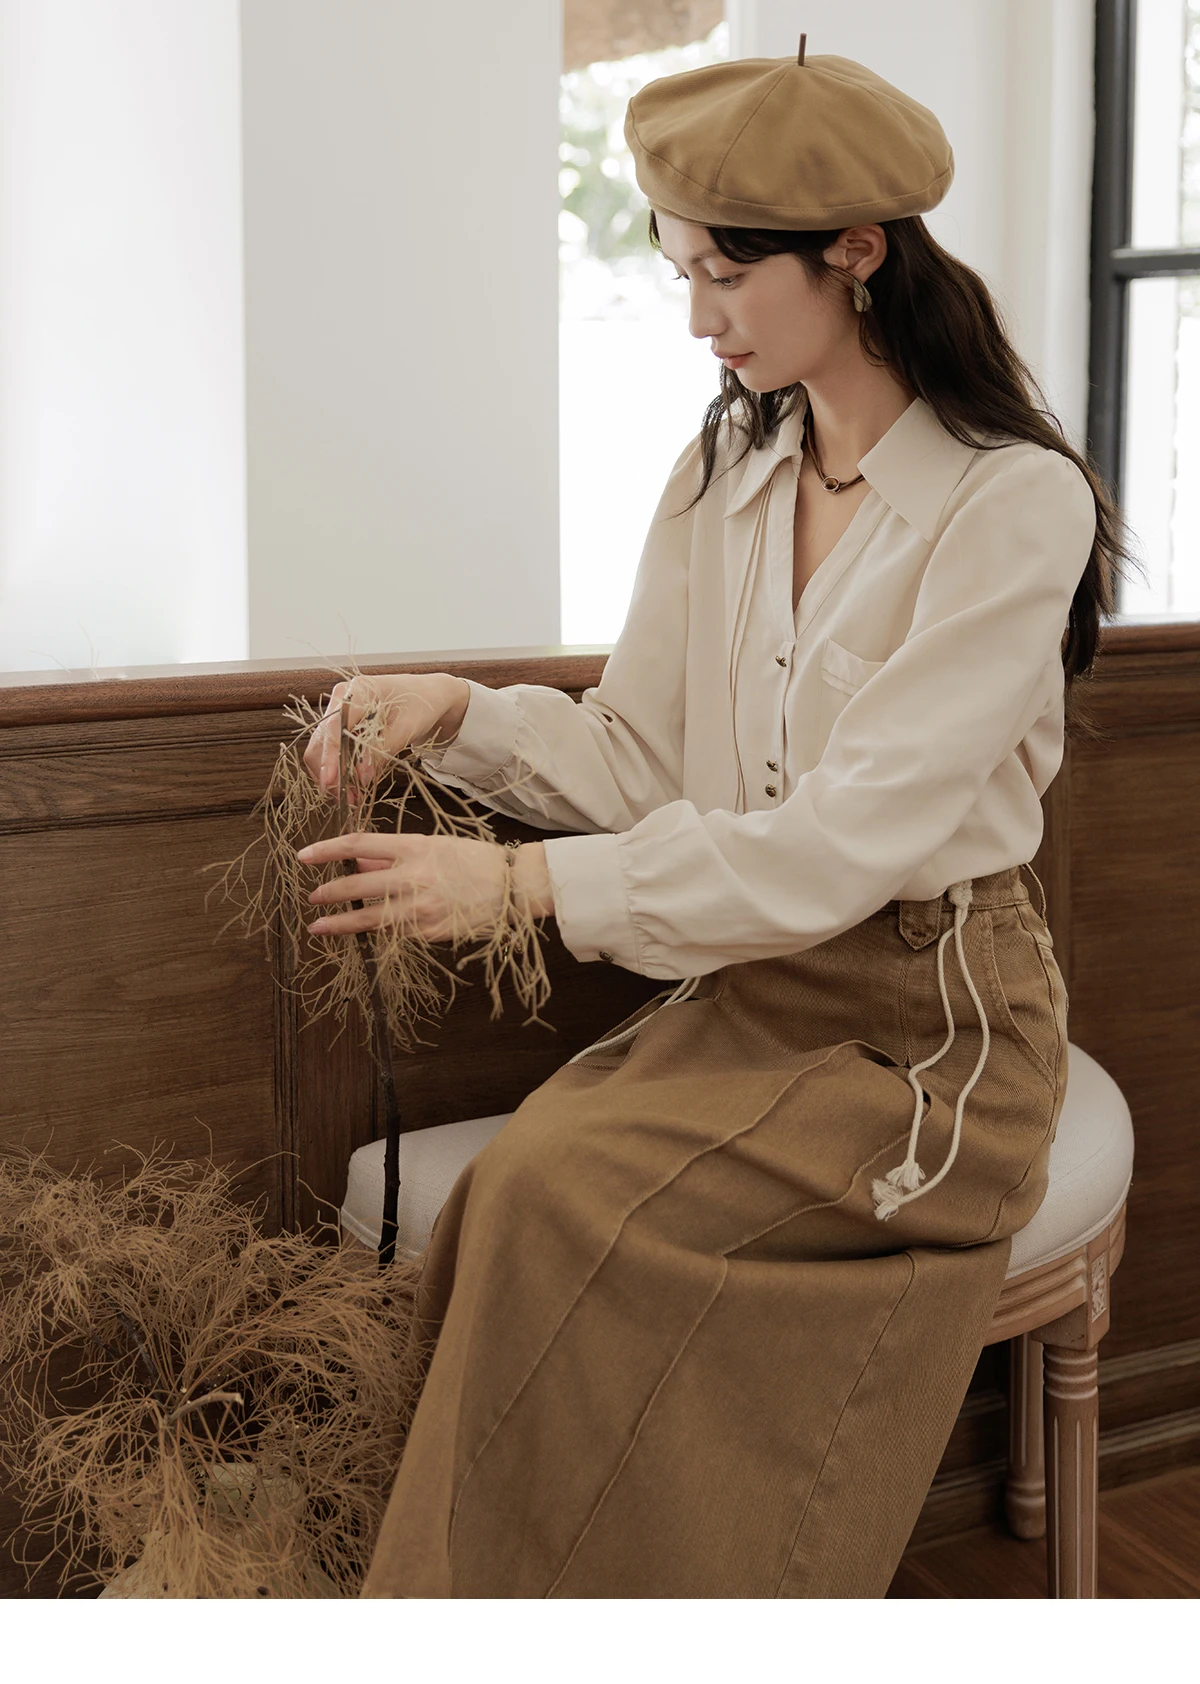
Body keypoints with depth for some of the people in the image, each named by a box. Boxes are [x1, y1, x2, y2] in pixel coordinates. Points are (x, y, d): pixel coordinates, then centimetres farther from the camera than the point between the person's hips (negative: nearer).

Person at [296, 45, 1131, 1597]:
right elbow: (646, 759, 10)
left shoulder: (1014, 503, -13)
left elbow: (857, 836, -20)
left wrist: (528, 882, -24)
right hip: (748, 989, 6)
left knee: (554, 1196, -26)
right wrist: (464, 713, -9)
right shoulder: (720, 476, 9)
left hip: (927, 1021, -5)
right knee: (510, 1197, -23)